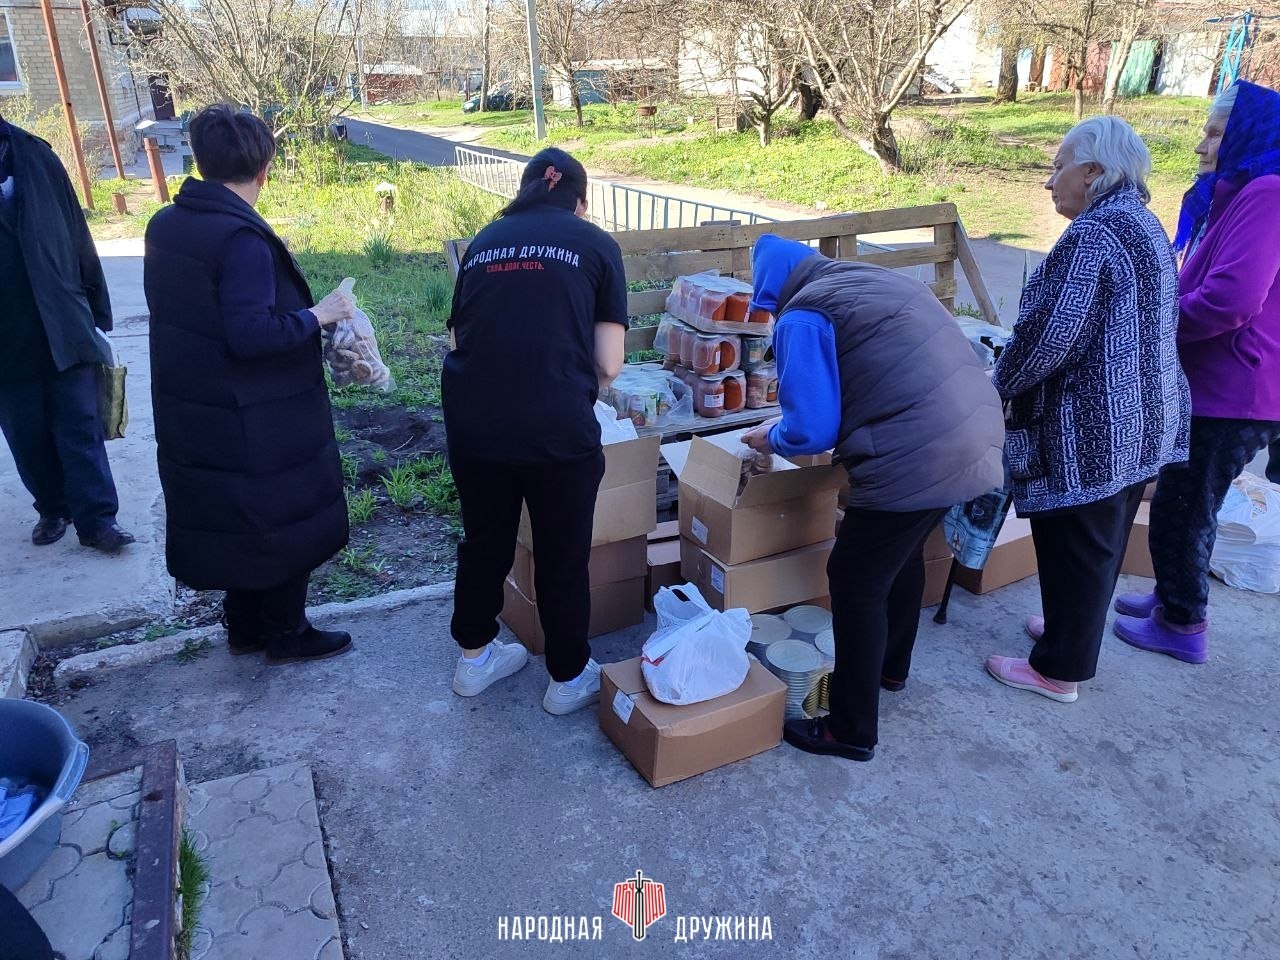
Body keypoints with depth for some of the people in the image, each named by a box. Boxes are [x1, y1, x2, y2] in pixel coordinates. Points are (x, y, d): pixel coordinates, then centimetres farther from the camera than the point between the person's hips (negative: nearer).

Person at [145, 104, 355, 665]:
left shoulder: (164, 226, 4)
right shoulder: (241, 238, -22)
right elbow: (250, 334, -28)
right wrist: (317, 315, -15)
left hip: (192, 414, 8)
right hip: (261, 423, -8)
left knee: (232, 516, 21)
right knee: (286, 520, 9)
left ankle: (243, 626, 35)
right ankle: (286, 635, 23)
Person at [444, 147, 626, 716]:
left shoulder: (485, 240, 15)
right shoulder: (596, 245, 6)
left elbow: (460, 334, 15)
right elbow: (608, 366, 0)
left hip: (473, 423, 4)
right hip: (557, 429, -3)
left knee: (484, 541, 24)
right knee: (563, 556, 16)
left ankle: (474, 658, 43)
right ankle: (568, 679, 34)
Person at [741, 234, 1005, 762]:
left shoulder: (802, 316, -6)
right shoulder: (877, 280, 21)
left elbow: (811, 429, -12)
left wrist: (772, 437, 9)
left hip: (916, 460, -9)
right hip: (975, 435, 9)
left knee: (856, 582, 6)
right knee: (902, 553, 29)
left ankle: (851, 731, 19)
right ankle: (891, 667, 50)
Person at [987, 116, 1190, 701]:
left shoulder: (1094, 232, -19)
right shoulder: (1145, 225, 12)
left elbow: (1052, 334, -24)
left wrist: (1001, 383, -7)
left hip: (1091, 425, -10)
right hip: (1141, 419, 10)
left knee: (1074, 545, 2)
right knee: (1104, 539, 21)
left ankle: (1059, 669, 16)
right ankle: (1074, 632, 39)